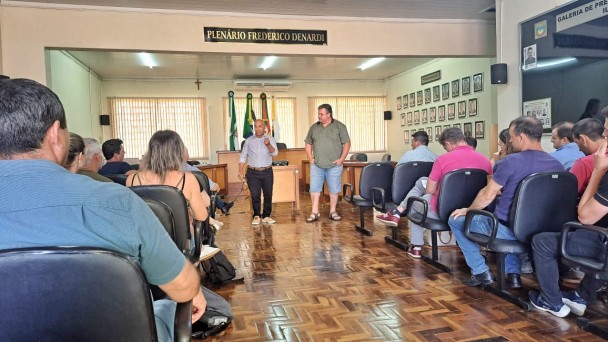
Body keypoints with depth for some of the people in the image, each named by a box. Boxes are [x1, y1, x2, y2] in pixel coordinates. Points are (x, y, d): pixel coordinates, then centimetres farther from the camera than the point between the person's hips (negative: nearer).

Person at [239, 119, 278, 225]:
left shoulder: (270, 139, 2)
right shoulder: (249, 140, 5)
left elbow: (275, 153, -12)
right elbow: (243, 156, 8)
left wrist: (268, 145, -30)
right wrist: (240, 171, 1)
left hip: (267, 172, 0)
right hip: (253, 172, 0)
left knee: (268, 195, 4)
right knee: (255, 196, 0)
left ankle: (266, 216, 14)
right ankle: (256, 216, 11)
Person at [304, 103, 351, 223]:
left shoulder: (339, 126, -1)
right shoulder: (314, 127, 8)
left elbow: (347, 143, -2)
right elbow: (308, 144, 14)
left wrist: (341, 159, -9)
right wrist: (310, 158, 3)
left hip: (334, 165, -2)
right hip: (316, 165, 2)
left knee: (334, 189, 5)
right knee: (314, 188, 1)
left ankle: (333, 212, 17)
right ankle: (315, 213, 9)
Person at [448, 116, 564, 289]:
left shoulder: (512, 161, -17)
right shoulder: (557, 165, 1)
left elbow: (487, 195, -10)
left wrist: (468, 210, 8)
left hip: (507, 230, -6)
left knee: (456, 220, 13)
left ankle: (481, 272, 13)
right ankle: (513, 273, 27)